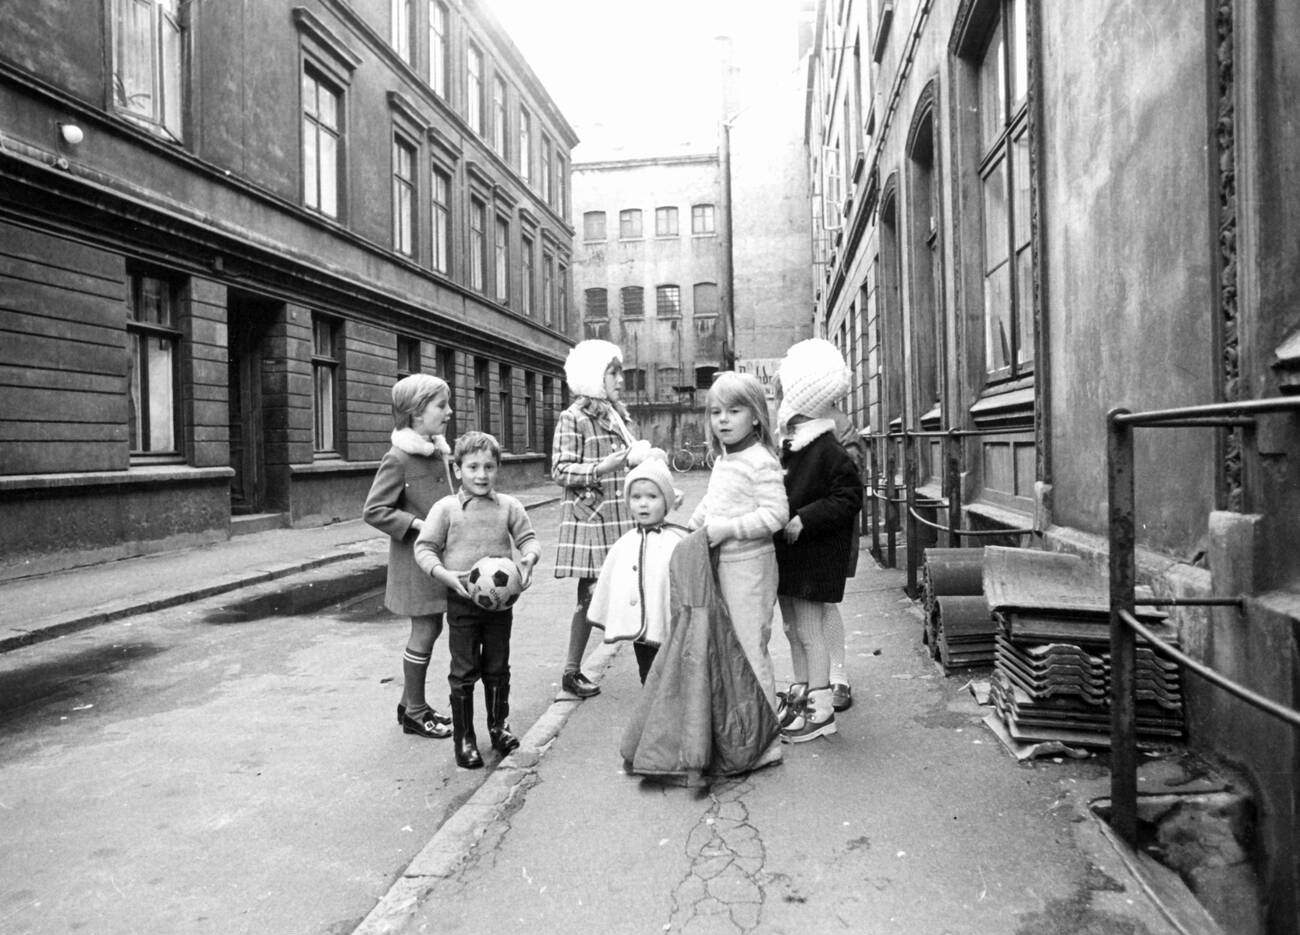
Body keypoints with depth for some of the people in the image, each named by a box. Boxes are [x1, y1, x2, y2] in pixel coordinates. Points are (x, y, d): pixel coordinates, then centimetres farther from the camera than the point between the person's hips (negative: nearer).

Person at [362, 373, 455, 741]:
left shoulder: (437, 452, 8)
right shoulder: (398, 459, -16)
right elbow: (373, 511, -16)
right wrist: (418, 524, -21)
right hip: (416, 557, -8)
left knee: (428, 627, 14)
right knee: (425, 628, -1)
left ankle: (410, 703, 28)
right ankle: (415, 714, 15)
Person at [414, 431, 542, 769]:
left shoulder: (508, 506, 0)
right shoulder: (445, 508, -6)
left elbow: (527, 538, 5)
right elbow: (424, 548, -4)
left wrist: (529, 558, -17)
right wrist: (445, 574, -20)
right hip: (462, 600, -2)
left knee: (497, 668, 15)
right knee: (464, 672, 6)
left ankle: (498, 725, 34)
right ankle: (464, 738, 19)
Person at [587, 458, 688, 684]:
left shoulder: (679, 540, -10)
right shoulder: (625, 543, 5)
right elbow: (608, 581, 17)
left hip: (670, 632, -5)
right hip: (640, 632, 5)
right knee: (648, 681, 17)